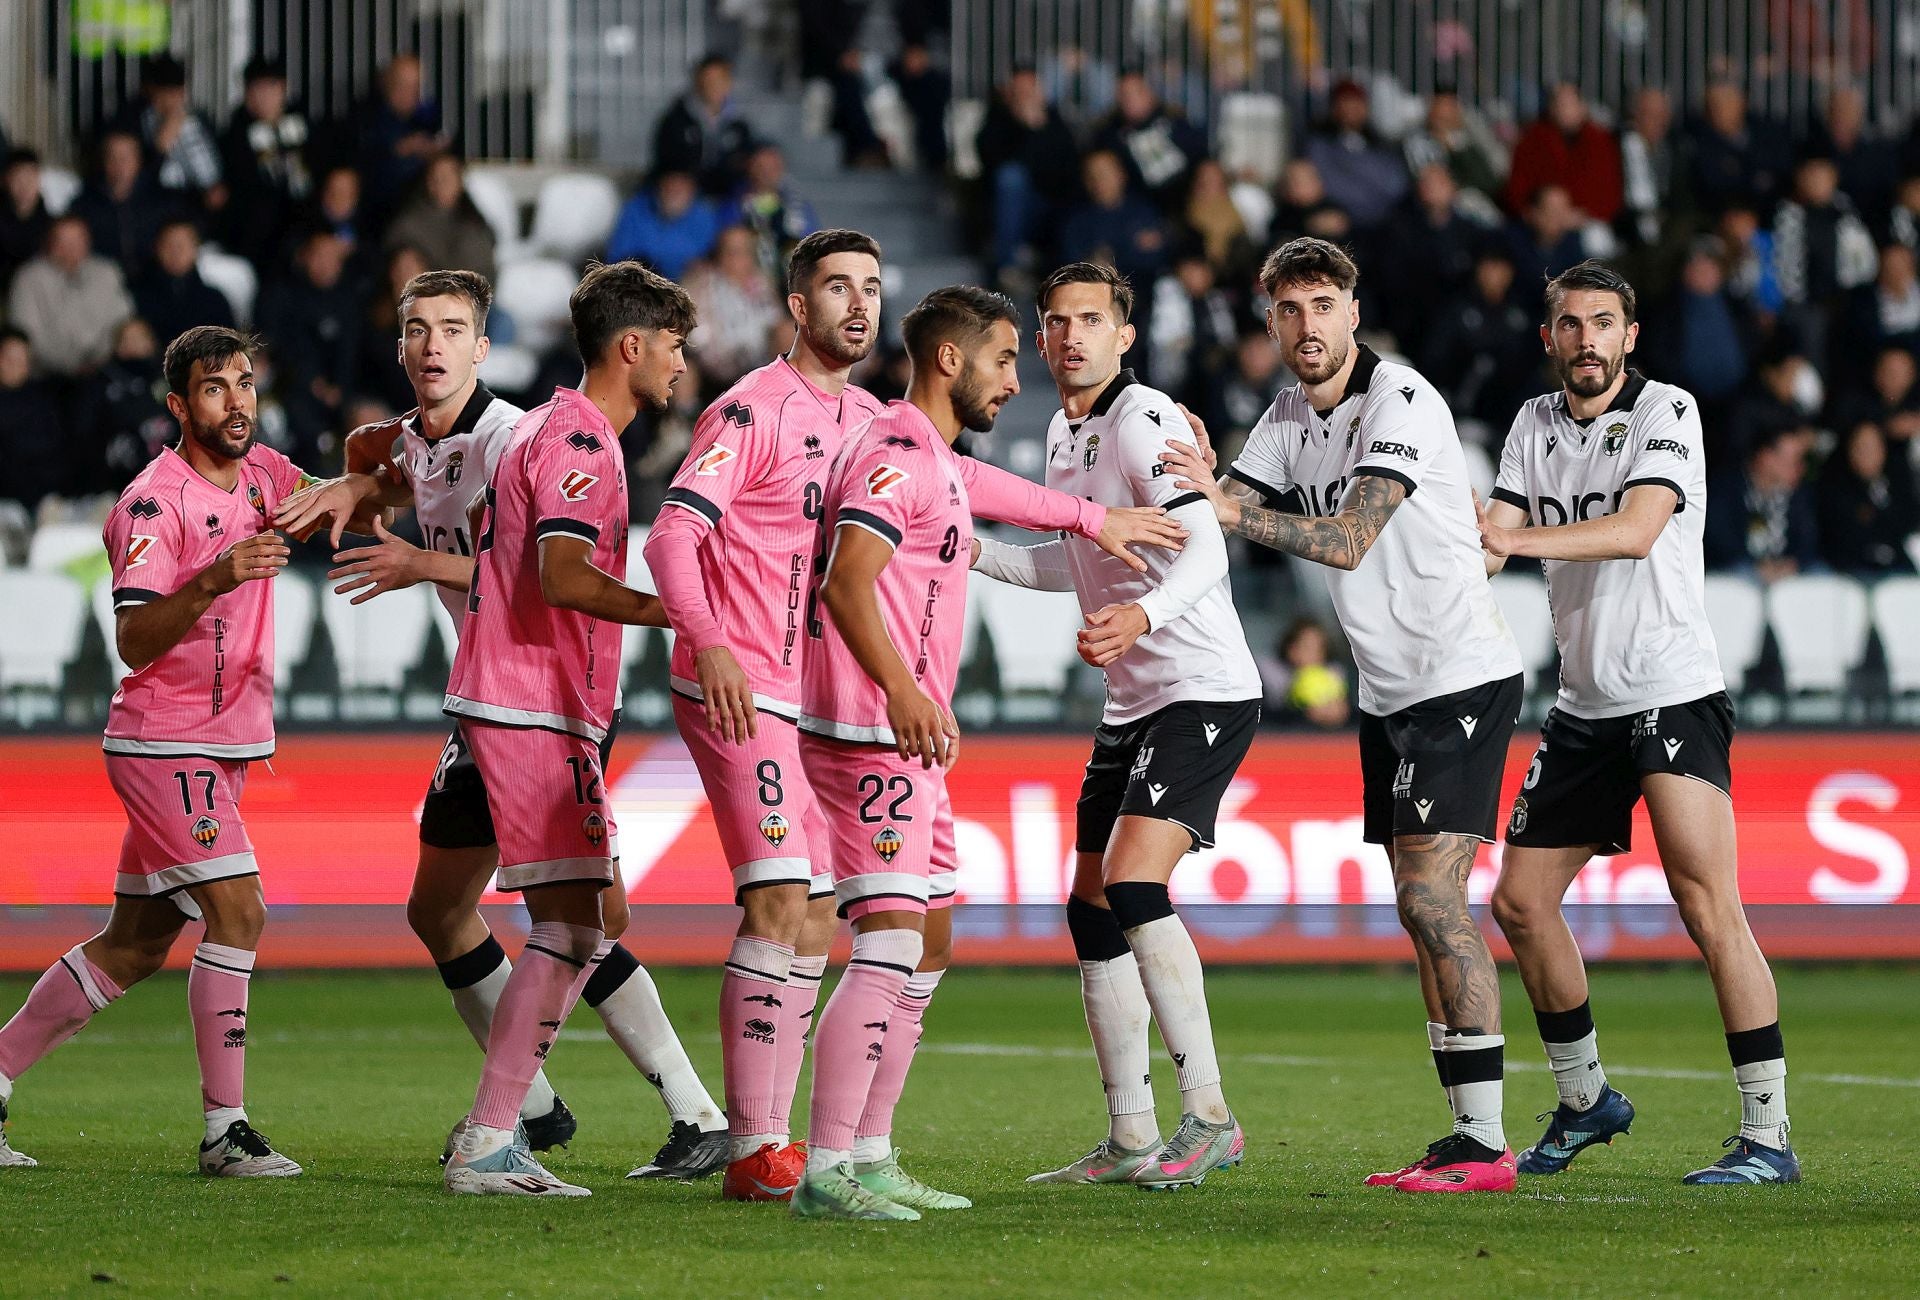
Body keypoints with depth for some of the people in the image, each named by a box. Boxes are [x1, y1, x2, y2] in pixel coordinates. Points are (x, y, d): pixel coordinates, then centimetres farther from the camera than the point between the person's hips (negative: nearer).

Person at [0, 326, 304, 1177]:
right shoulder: (155, 501, -17)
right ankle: (225, 1131, -16)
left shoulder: (261, 473, 7)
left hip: (220, 750, 8)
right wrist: (213, 580, -39)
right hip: (166, 745, -8)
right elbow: (134, 641, -23)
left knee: (135, 946, 11)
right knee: (237, 913, -18)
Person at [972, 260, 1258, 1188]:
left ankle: (1210, 1116, -18)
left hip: (1205, 693, -10)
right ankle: (1130, 1140, 14)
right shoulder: (1065, 432, 14)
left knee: (1133, 885, -22)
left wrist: (1145, 614, -44)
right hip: (1132, 703, 10)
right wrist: (978, 554, 20)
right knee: (1092, 911, 8)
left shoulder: (1142, 421, -14)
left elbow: (1204, 549, -26)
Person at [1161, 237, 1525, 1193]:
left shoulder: (1401, 404, -16)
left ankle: (1484, 1144, -17)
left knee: (1430, 900, -16)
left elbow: (1348, 540, -27)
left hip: (1462, 676, -9)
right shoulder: (1291, 417, 10)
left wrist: (1233, 510, -37)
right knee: (1426, 913, 6)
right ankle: (1464, 1134, 8)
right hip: (1390, 690, 9)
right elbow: (1222, 516, 10)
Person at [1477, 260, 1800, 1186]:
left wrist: (1520, 537, -34)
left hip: (1674, 695, -7)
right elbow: (1494, 539, 2)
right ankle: (1584, 1101, 26)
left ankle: (1768, 1135, -15)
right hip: (1583, 708, 7)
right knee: (1520, 903, 7)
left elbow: (1638, 528, -23)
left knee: (1709, 908, -16)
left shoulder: (1667, 413, -8)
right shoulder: (1536, 424, 11)